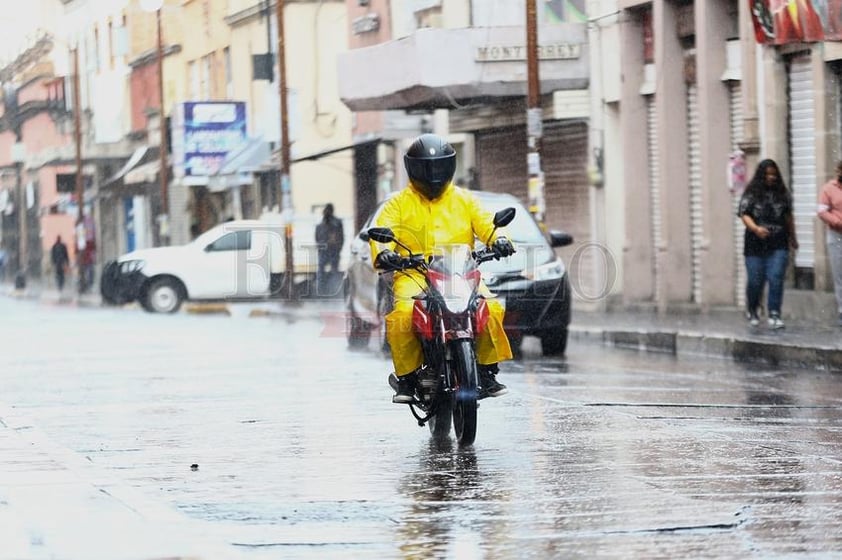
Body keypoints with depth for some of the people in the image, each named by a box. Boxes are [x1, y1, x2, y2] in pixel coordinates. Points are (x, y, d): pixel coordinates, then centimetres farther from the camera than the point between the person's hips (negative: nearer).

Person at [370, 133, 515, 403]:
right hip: (414, 274, -1)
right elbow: (382, 231, 0)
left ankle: (488, 371, -9)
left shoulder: (464, 199, 19)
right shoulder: (399, 204, 14)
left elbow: (485, 222, 6)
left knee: (491, 308, -26)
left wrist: (499, 239, -18)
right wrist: (383, 253, -24)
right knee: (402, 315, -32)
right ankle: (406, 378, -16)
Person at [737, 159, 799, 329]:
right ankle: (752, 311, 29)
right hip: (755, 246, -1)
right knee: (755, 281, 5)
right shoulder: (751, 194, 0)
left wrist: (792, 237, 26)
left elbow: (788, 217, 18)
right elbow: (744, 214, -6)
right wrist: (756, 228, -24)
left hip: (778, 246, 1)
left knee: (776, 279, -11)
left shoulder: (783, 194, 8)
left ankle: (774, 315, -7)